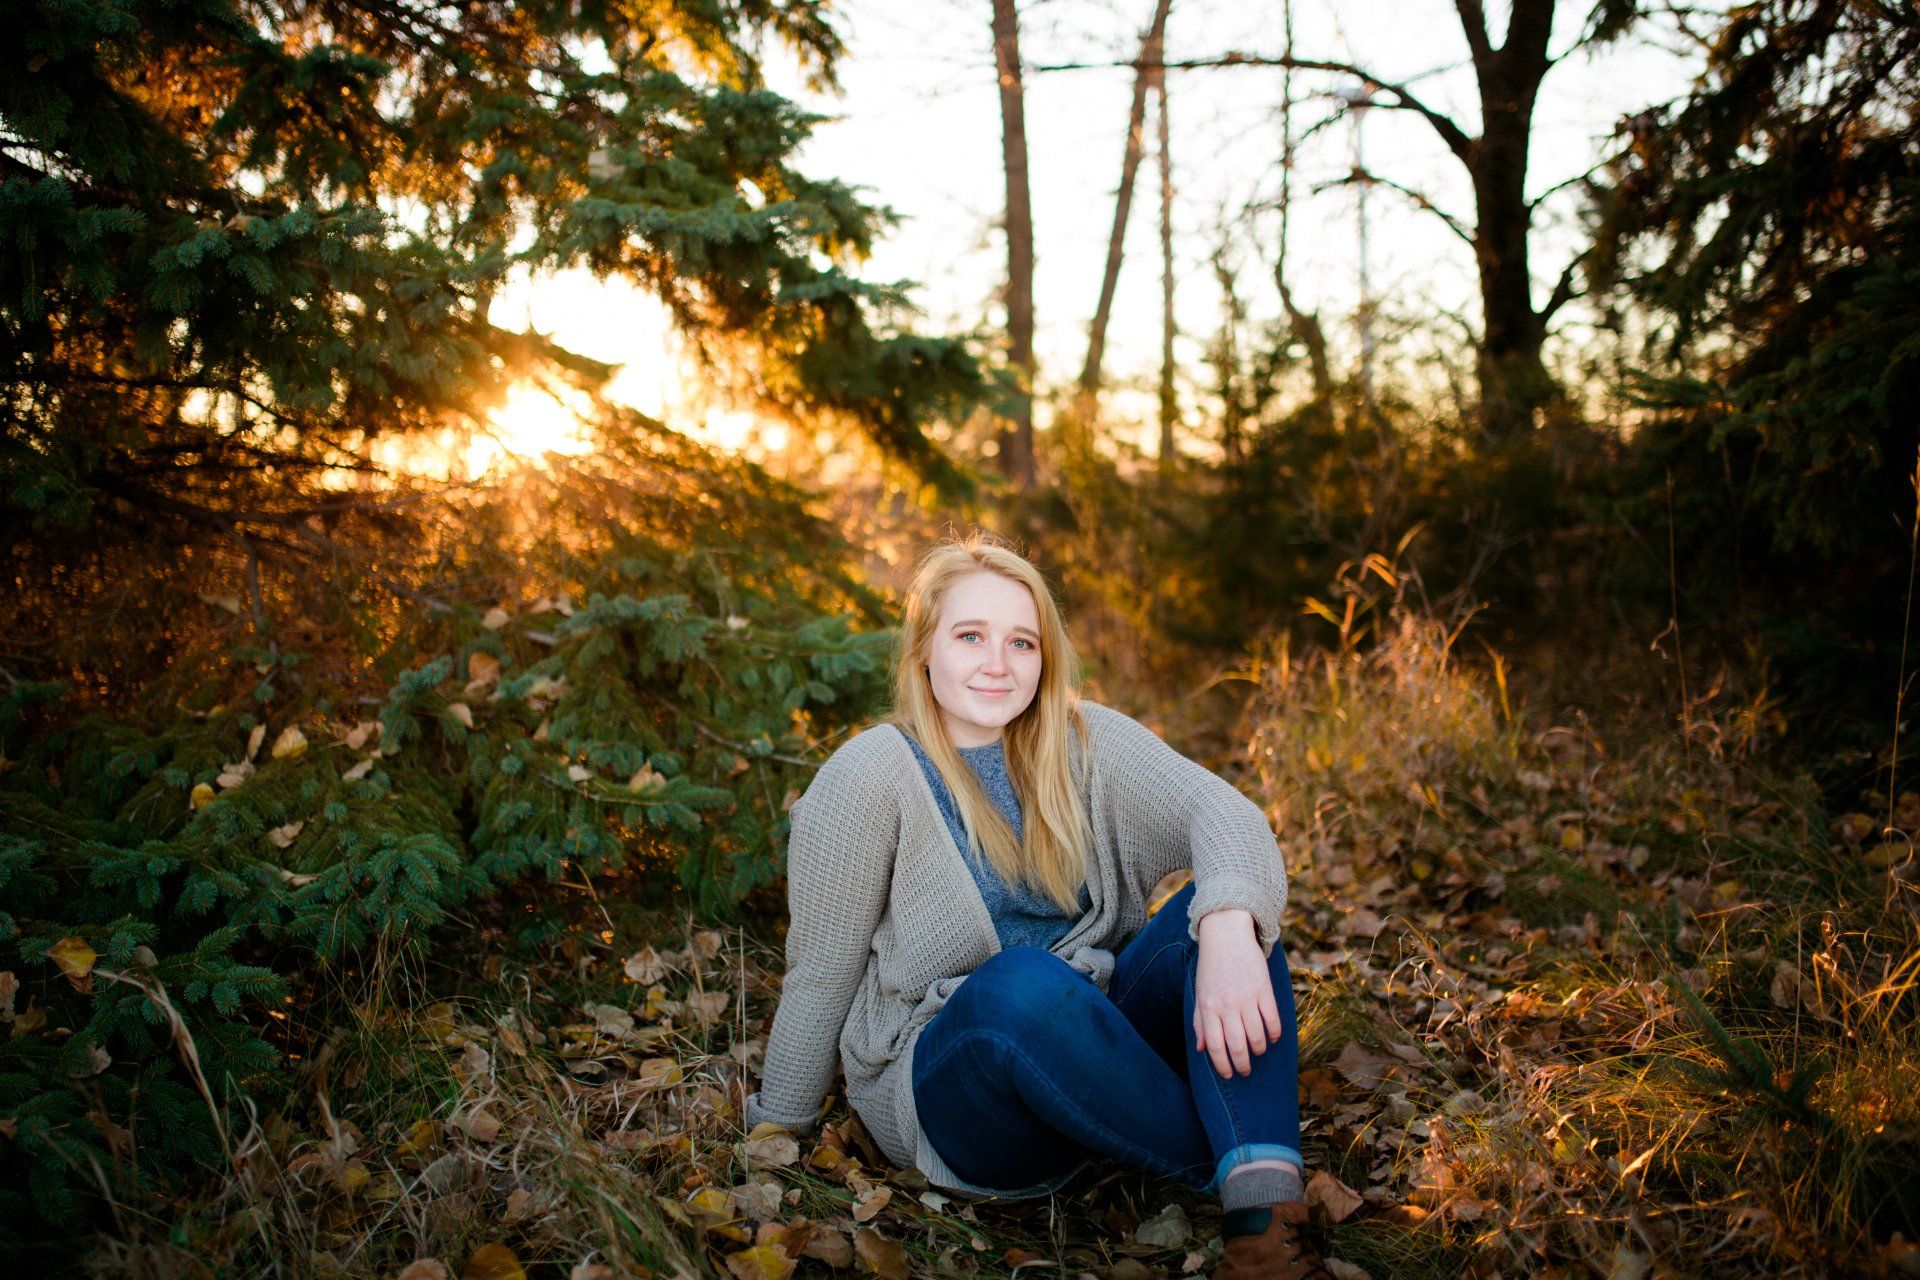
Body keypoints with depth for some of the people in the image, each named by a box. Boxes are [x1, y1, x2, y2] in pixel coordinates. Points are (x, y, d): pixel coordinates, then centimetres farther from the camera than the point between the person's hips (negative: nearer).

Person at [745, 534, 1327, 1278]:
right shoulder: (868, 778, -10)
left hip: (1096, 1039, 4)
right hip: (946, 1084, -4)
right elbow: (819, 975, -4)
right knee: (1022, 982, -37)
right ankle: (1233, 1171, -24)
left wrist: (1228, 930, -38)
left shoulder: (1081, 741, 1)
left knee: (1225, 912, -22)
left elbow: (1217, 808, -16)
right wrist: (777, 1132, 5)